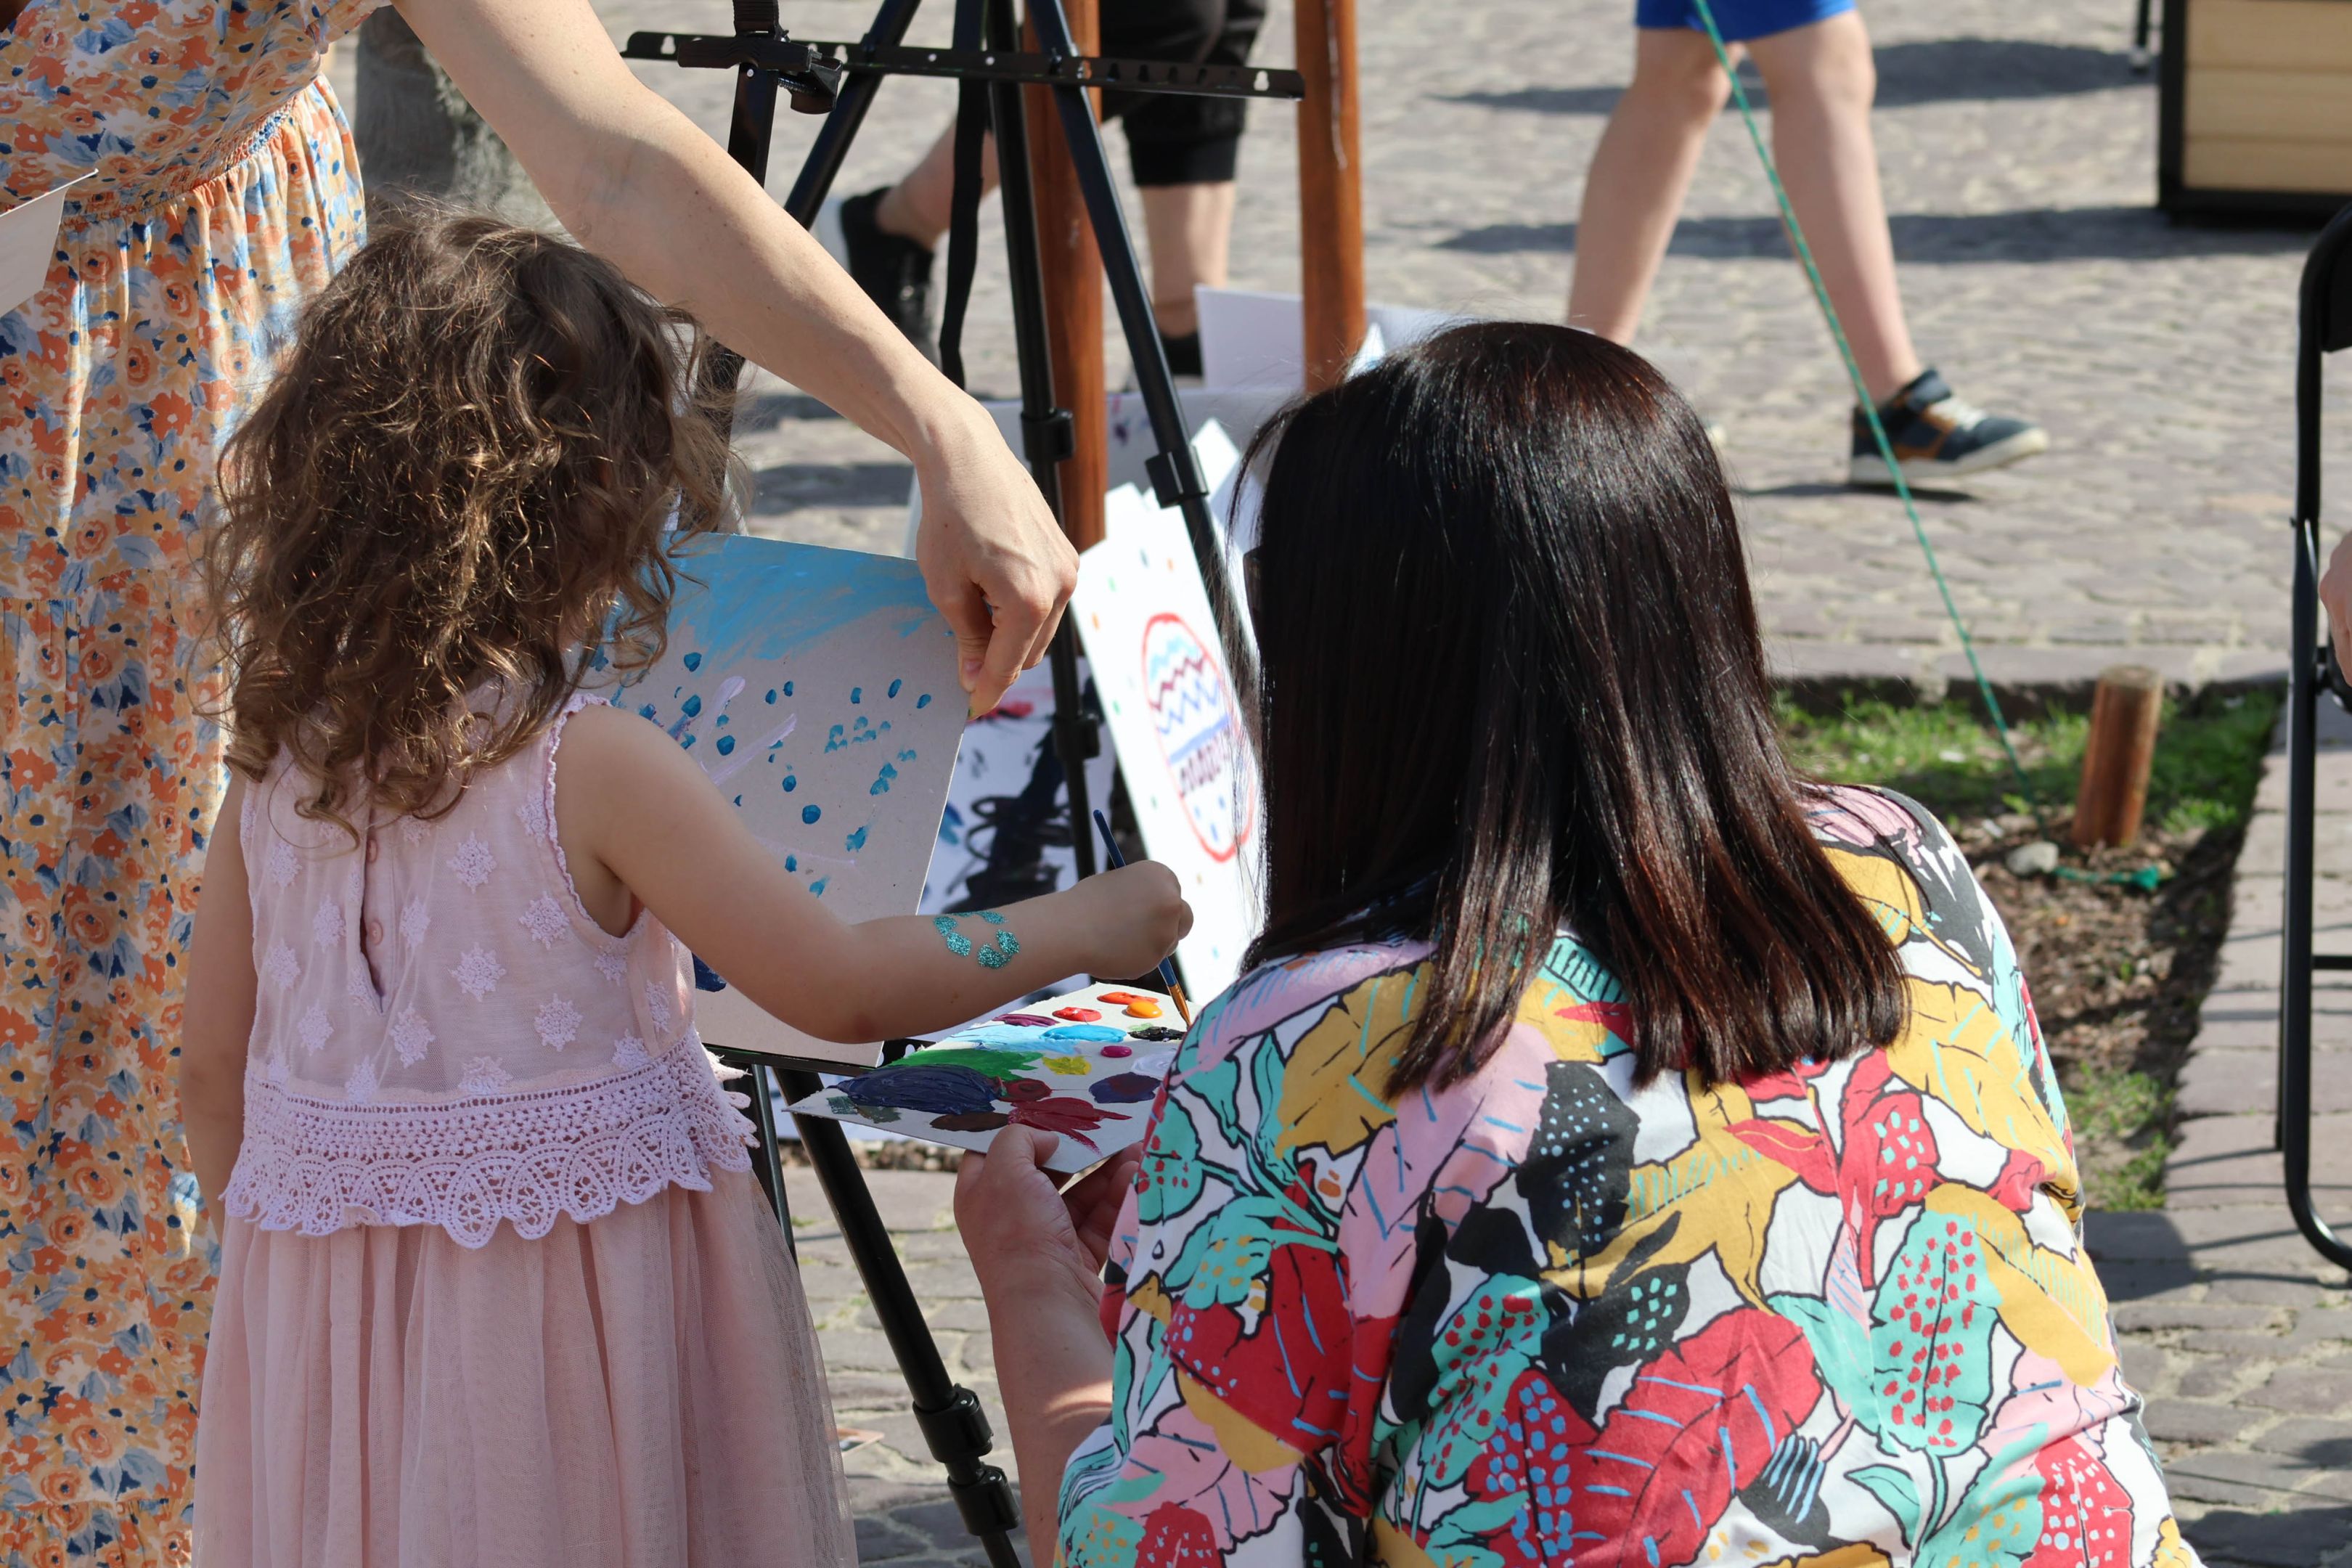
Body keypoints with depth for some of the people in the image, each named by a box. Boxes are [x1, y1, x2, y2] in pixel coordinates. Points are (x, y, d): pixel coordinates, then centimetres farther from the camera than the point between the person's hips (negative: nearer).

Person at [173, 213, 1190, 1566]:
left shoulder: (282, 760, 0)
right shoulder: (595, 773, -17)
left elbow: (215, 1067, 7)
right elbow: (842, 989, -13)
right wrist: (1091, 926, -1)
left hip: (327, 1306, 5)